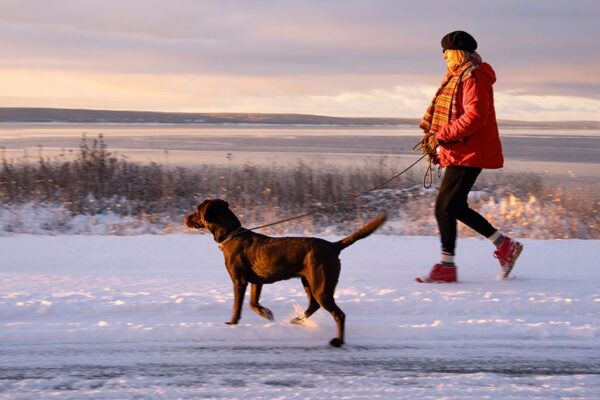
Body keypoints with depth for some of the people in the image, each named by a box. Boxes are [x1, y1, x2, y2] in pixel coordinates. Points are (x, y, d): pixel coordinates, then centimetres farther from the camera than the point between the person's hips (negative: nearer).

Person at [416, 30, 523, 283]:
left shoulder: (473, 77, -15)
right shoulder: (455, 77, 17)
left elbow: (474, 116, -25)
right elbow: (440, 109, 21)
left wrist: (441, 136, -22)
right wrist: (430, 132, 4)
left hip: (469, 153, -11)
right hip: (461, 152, 11)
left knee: (445, 206, -10)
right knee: (456, 207, 14)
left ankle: (446, 266, -3)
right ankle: (505, 246, 21)